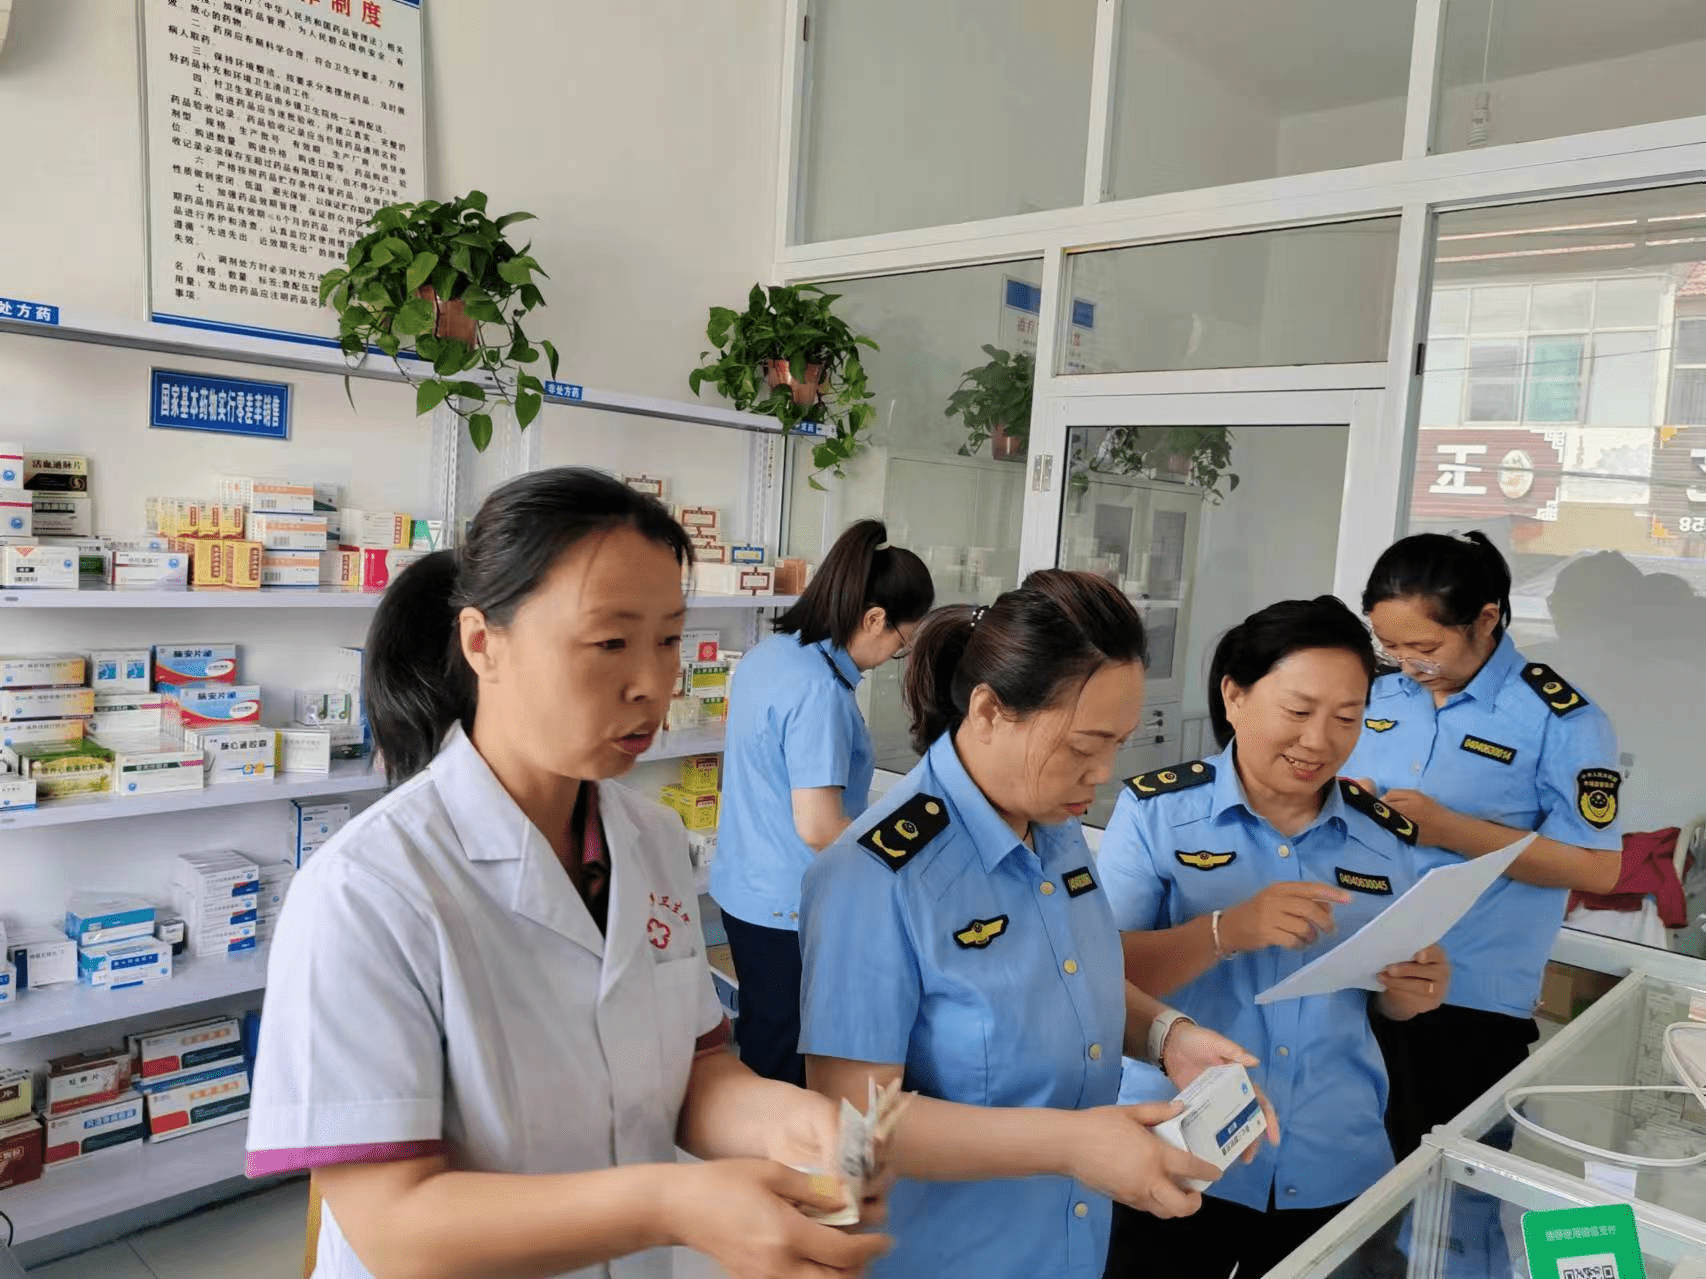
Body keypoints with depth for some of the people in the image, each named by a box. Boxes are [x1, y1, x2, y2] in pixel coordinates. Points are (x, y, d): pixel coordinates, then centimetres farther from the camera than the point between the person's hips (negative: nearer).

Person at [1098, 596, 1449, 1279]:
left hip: (1336, 1173, 4)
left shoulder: (1385, 834, 1)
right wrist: (1226, 932, -29)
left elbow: (1390, 998, 12)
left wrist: (1415, 989, -11)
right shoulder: (1155, 810, -11)